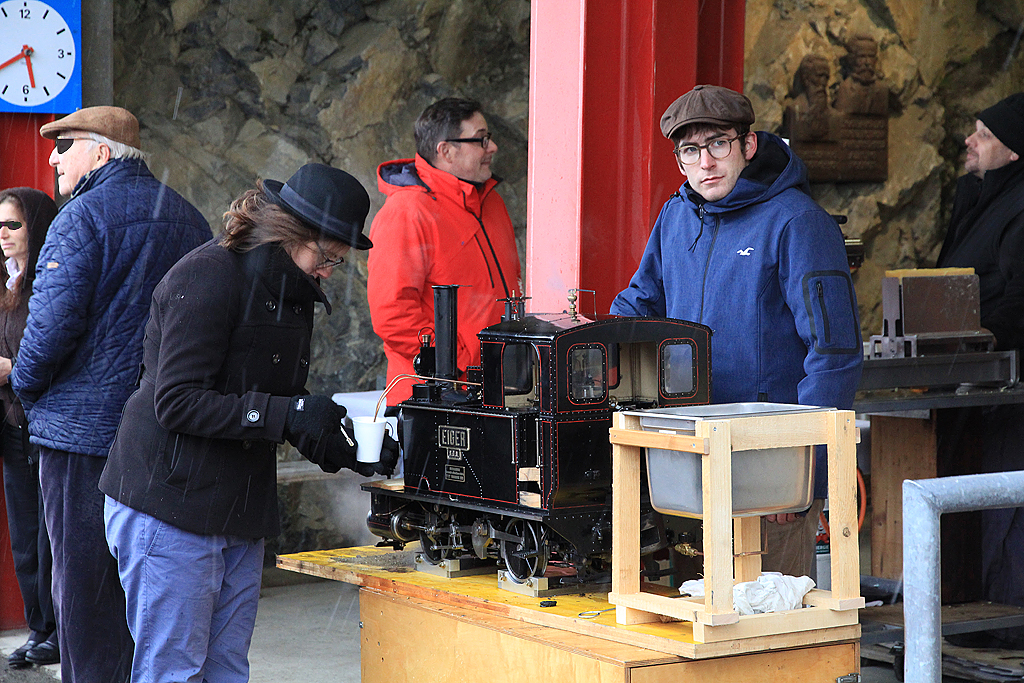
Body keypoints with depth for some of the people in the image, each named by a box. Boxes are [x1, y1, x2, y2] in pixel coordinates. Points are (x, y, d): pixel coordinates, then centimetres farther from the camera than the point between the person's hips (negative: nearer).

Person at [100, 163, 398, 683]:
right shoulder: (208, 276, -14)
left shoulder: (291, 292, 13)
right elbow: (175, 402, -22)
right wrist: (288, 415, -26)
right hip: (171, 507, -8)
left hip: (240, 521, 9)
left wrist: (350, 452, -2)